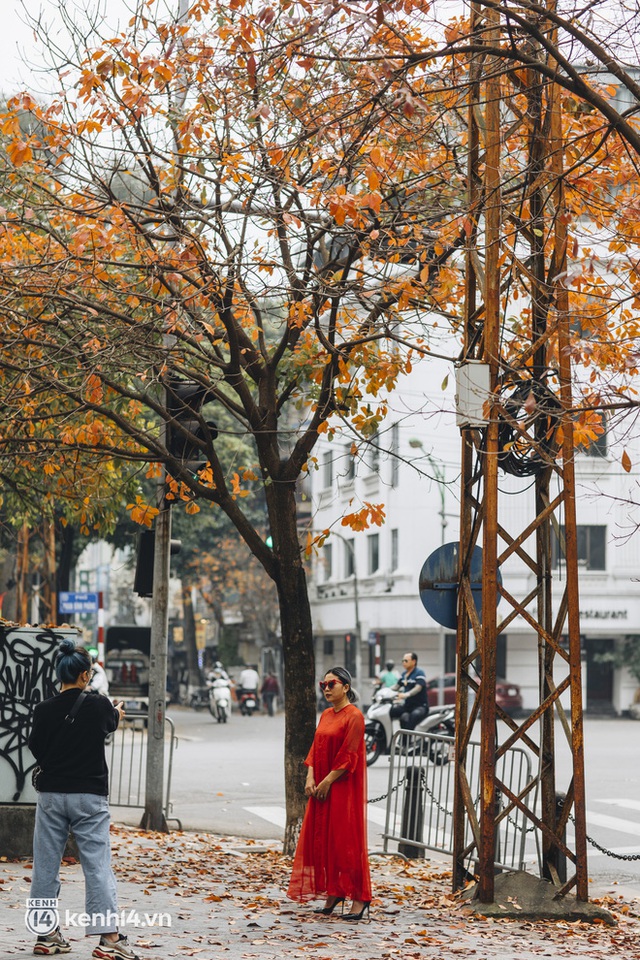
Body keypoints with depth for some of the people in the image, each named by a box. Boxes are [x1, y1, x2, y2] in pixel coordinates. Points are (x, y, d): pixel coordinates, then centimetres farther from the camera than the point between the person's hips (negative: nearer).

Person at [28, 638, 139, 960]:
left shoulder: (44, 710, -6)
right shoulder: (99, 706, -8)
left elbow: (35, 747, 5)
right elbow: (110, 724, 15)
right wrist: (118, 713, 39)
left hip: (51, 795, 2)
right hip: (89, 796, -2)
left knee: (46, 865, 11)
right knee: (97, 865, -1)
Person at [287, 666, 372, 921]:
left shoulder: (354, 716, -11)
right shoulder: (326, 715, 13)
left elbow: (348, 756, -16)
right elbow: (315, 749, 12)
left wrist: (327, 782, -16)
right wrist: (310, 778, -1)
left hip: (344, 787, -8)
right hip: (322, 787, 8)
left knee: (347, 841, -7)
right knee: (323, 840, 8)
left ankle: (360, 899, -1)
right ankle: (333, 894, 16)